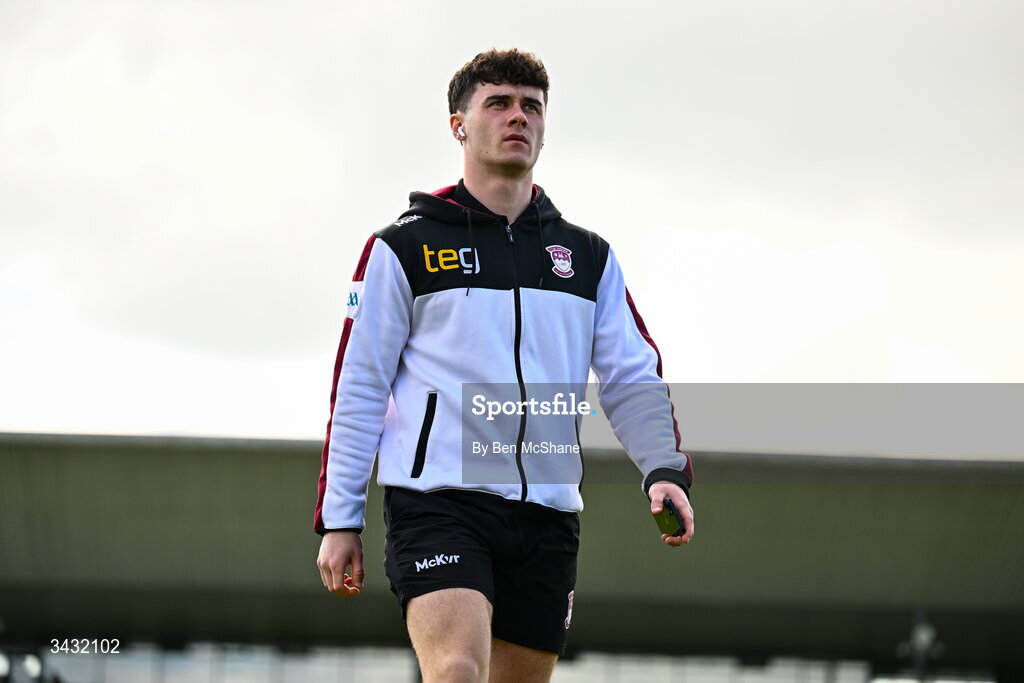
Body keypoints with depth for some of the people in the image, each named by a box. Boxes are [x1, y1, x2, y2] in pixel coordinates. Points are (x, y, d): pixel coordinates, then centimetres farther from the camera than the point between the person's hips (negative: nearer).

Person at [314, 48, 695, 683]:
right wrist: (339, 519, 0)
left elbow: (633, 380, 11)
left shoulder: (590, 258, 17)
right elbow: (358, 386, 5)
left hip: (548, 513, 4)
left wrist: (666, 470, -7)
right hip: (438, 501, -4)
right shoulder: (405, 248, 6)